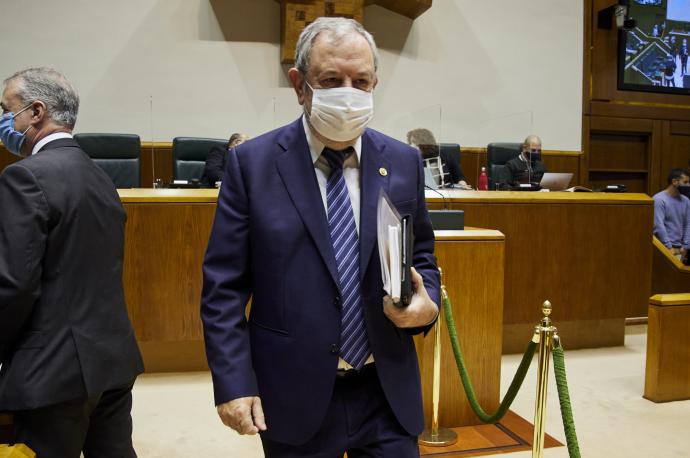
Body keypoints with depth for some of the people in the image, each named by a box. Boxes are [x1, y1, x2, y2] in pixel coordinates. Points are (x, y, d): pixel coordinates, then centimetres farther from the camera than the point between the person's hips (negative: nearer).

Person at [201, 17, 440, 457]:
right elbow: (224, 285, -6)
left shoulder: (404, 162, 1)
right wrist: (233, 383, -11)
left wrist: (428, 304, -10)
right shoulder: (252, 162, -8)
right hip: (295, 394, -1)